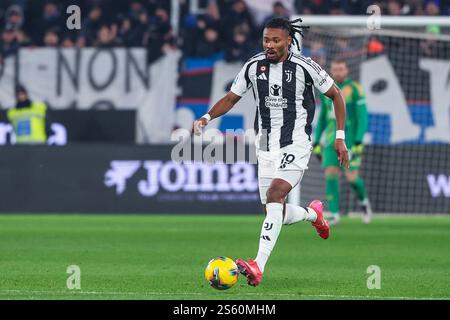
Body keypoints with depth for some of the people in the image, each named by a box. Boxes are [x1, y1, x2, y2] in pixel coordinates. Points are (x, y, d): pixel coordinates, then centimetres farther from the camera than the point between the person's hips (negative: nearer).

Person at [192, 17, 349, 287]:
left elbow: (336, 95, 3)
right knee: (276, 214, 6)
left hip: (296, 145, -5)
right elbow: (231, 99, 12)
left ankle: (259, 266, -36)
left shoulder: (304, 67, -10)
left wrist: (340, 137, 1)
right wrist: (207, 117, -6)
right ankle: (313, 213, 43)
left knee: (275, 194, -27)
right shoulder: (253, 67, 1)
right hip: (266, 147, 5)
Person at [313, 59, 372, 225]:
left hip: (350, 140, -4)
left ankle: (364, 200, 25)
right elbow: (322, 118, 17)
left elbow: (362, 117, -9)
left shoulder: (354, 89, -6)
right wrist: (316, 143, 13)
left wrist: (359, 142, -17)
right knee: (330, 174, -8)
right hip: (331, 141, 4)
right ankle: (335, 214, -2)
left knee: (352, 177, -6)